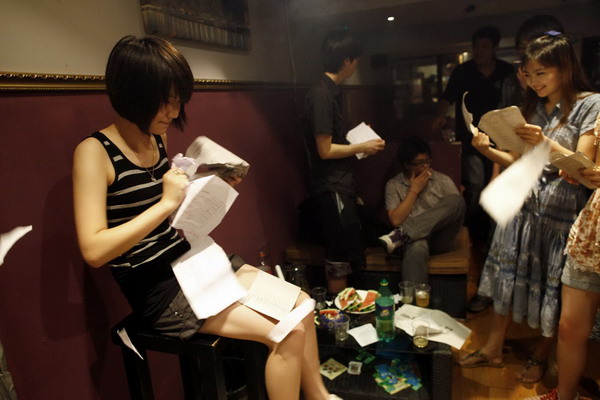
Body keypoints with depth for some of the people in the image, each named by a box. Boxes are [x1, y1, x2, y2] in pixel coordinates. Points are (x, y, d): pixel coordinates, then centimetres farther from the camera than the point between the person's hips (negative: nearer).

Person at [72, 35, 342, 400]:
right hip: (156, 288, -7)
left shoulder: (158, 139, 6)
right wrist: (167, 202, -26)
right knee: (288, 332, -15)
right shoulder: (95, 152, -15)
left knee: (301, 304, 3)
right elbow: (94, 251, -23)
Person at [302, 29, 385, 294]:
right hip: (331, 189, -10)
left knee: (339, 256, 20)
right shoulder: (321, 94, -19)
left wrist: (360, 143, 15)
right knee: (340, 261, 2)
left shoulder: (331, 91, 11)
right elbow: (325, 150, -20)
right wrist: (363, 147, -10)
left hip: (339, 185, 10)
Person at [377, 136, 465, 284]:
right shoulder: (393, 185, 9)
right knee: (416, 247, -41)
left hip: (441, 240, 3)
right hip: (416, 238, -2)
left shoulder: (443, 180, 13)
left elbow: (458, 206, 9)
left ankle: (402, 234, -28)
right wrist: (414, 190, -2)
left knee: (456, 200, -25)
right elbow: (396, 220, -2)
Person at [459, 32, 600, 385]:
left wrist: (545, 142, -24)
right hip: (523, 204, 5)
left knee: (551, 286, 6)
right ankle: (494, 349, 21)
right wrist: (489, 150, -5)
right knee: (508, 275, 7)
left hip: (561, 209, -5)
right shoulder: (534, 107, 12)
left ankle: (541, 357, 26)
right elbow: (519, 163, 12)